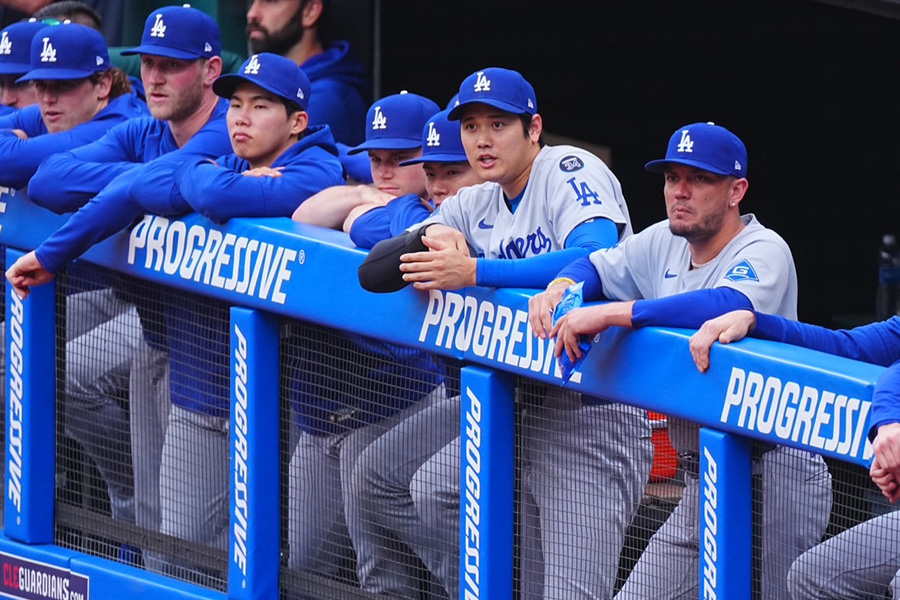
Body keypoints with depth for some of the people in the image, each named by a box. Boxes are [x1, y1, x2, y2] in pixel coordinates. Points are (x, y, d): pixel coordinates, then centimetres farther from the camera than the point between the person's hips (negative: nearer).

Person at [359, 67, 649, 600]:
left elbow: (597, 260, -27)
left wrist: (475, 271, -27)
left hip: (595, 411, -8)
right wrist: (431, 235, -12)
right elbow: (376, 269, 10)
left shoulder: (571, 171, -7)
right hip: (518, 409, 8)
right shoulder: (478, 205, 15)